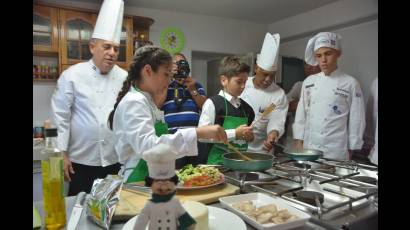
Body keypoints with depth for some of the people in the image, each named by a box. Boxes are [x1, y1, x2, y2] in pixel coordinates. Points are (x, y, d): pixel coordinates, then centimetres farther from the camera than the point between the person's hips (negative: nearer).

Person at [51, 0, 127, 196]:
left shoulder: (124, 77, 2)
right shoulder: (72, 75, -5)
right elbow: (61, 117, -4)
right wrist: (62, 154, -5)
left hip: (116, 161, 3)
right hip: (82, 162, -2)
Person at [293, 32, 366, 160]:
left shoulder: (350, 83, -3)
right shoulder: (308, 82, 6)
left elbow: (356, 120, -1)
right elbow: (301, 113, 8)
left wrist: (350, 151, -1)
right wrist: (298, 141, 5)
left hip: (335, 152, -3)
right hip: (308, 148, 3)